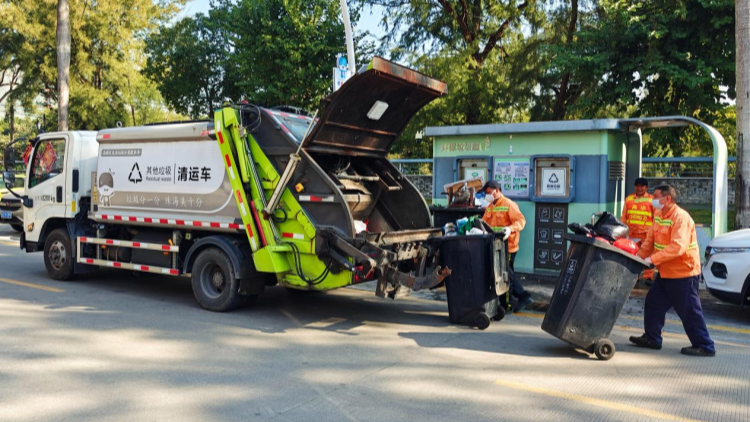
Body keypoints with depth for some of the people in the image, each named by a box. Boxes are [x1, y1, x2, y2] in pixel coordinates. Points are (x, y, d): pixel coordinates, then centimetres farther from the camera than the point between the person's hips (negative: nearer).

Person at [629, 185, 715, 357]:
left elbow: (678, 247, -32)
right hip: (666, 272, 9)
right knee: (654, 302, 13)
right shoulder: (658, 215, 7)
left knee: (689, 311, -1)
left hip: (683, 272, -9)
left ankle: (705, 346, 11)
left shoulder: (680, 217, -22)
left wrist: (652, 259, -33)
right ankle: (652, 338, 24)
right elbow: (650, 239, 9)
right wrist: (639, 257, -2)